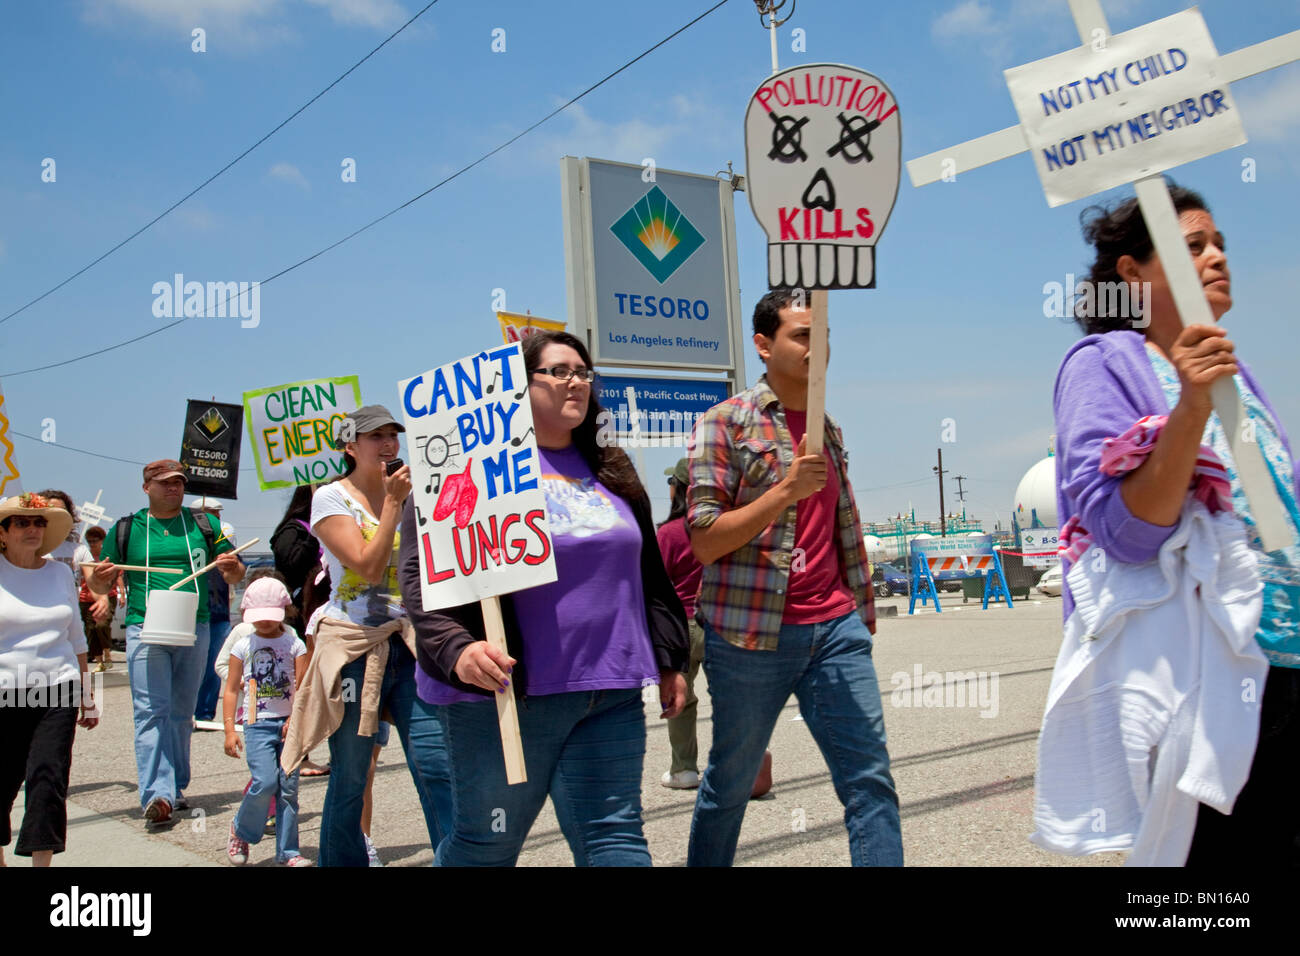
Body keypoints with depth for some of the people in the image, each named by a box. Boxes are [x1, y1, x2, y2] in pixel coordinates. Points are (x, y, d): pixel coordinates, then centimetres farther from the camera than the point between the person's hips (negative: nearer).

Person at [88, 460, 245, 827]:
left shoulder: (203, 525, 11)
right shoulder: (126, 529, 9)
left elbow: (235, 576, 13)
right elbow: (99, 586, 14)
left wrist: (231, 567, -11)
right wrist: (100, 578, -10)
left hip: (194, 631, 2)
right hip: (145, 630, -2)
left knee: (181, 712, 9)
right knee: (151, 712, -11)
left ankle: (175, 787, 19)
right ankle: (157, 794, -16)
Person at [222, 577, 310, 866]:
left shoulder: (294, 644, 4)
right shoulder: (243, 645, 6)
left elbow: (303, 687, -1)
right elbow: (231, 689, 7)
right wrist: (229, 730, -1)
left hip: (289, 723, 1)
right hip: (258, 724, -1)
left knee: (288, 787, 2)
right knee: (265, 782, -15)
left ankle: (288, 850, 10)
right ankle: (241, 830, 12)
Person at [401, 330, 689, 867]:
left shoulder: (610, 471, 15)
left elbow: (649, 575, 22)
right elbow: (423, 573, -12)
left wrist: (669, 657, 19)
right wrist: (456, 648, -27)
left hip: (611, 696, 5)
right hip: (507, 689, -5)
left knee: (614, 837, 2)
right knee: (487, 843, 8)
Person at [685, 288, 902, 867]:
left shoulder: (828, 428, 15)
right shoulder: (726, 422, -4)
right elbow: (703, 541, -10)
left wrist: (861, 612, 19)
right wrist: (785, 490, -19)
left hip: (834, 629, 5)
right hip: (750, 634, -5)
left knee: (870, 779, -2)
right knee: (730, 781, 11)